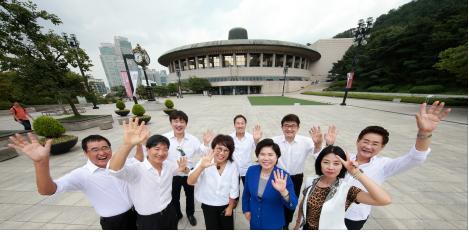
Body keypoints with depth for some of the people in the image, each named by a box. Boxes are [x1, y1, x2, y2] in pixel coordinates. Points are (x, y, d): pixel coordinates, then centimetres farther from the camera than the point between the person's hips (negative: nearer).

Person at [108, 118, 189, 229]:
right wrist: (128, 144, -57)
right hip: (147, 220, -4)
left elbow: (185, 171, 7)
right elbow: (114, 169, -41)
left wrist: (184, 169, -17)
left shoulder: (169, 165, -7)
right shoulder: (136, 168, -22)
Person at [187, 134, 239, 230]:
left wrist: (230, 207, 1)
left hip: (226, 205, 1)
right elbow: (190, 182, -31)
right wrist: (201, 167, -47)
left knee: (228, 228, 19)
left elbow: (234, 189, -9)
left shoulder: (232, 166, -19)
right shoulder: (205, 162, -23)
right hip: (208, 205, -1)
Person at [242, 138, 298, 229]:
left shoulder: (284, 176, -23)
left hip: (274, 224, -1)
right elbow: (246, 193, 1)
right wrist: (246, 209, 7)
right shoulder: (251, 170, -16)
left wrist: (283, 191, -39)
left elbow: (293, 205, -23)